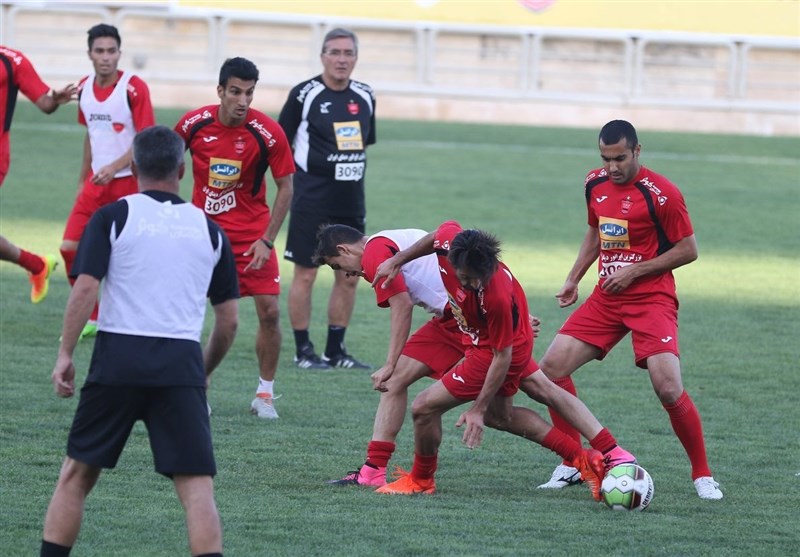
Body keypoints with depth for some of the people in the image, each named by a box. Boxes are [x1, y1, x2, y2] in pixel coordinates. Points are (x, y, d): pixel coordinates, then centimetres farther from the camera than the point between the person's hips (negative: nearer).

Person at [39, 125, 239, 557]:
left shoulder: (113, 217, 4)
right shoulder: (210, 230, 13)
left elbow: (85, 289, -8)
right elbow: (229, 320, 14)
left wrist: (65, 355, -2)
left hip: (118, 358, -1)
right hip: (182, 363, 1)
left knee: (76, 475, 12)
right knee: (196, 486, -3)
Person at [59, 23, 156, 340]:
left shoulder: (134, 88, -13)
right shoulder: (85, 88, 6)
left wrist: (113, 167, -27)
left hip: (127, 182, -6)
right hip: (96, 182, 6)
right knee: (70, 247, -3)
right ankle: (90, 318, 10)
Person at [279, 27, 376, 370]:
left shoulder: (365, 97, 7)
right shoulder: (304, 95, -9)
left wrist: (349, 171, 13)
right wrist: (305, 169, -4)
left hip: (351, 201, 6)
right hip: (312, 200, -6)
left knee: (349, 276, 8)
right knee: (305, 274, -2)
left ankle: (335, 349, 17)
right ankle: (303, 351, 7)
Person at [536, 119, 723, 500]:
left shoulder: (660, 194, -14)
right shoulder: (596, 184, 6)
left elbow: (688, 250, -10)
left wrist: (633, 272, -14)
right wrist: (573, 279, 12)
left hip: (652, 299, -6)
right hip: (606, 298, 6)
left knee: (668, 389, -20)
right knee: (552, 367, -5)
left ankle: (702, 475, -1)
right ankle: (572, 464, 9)